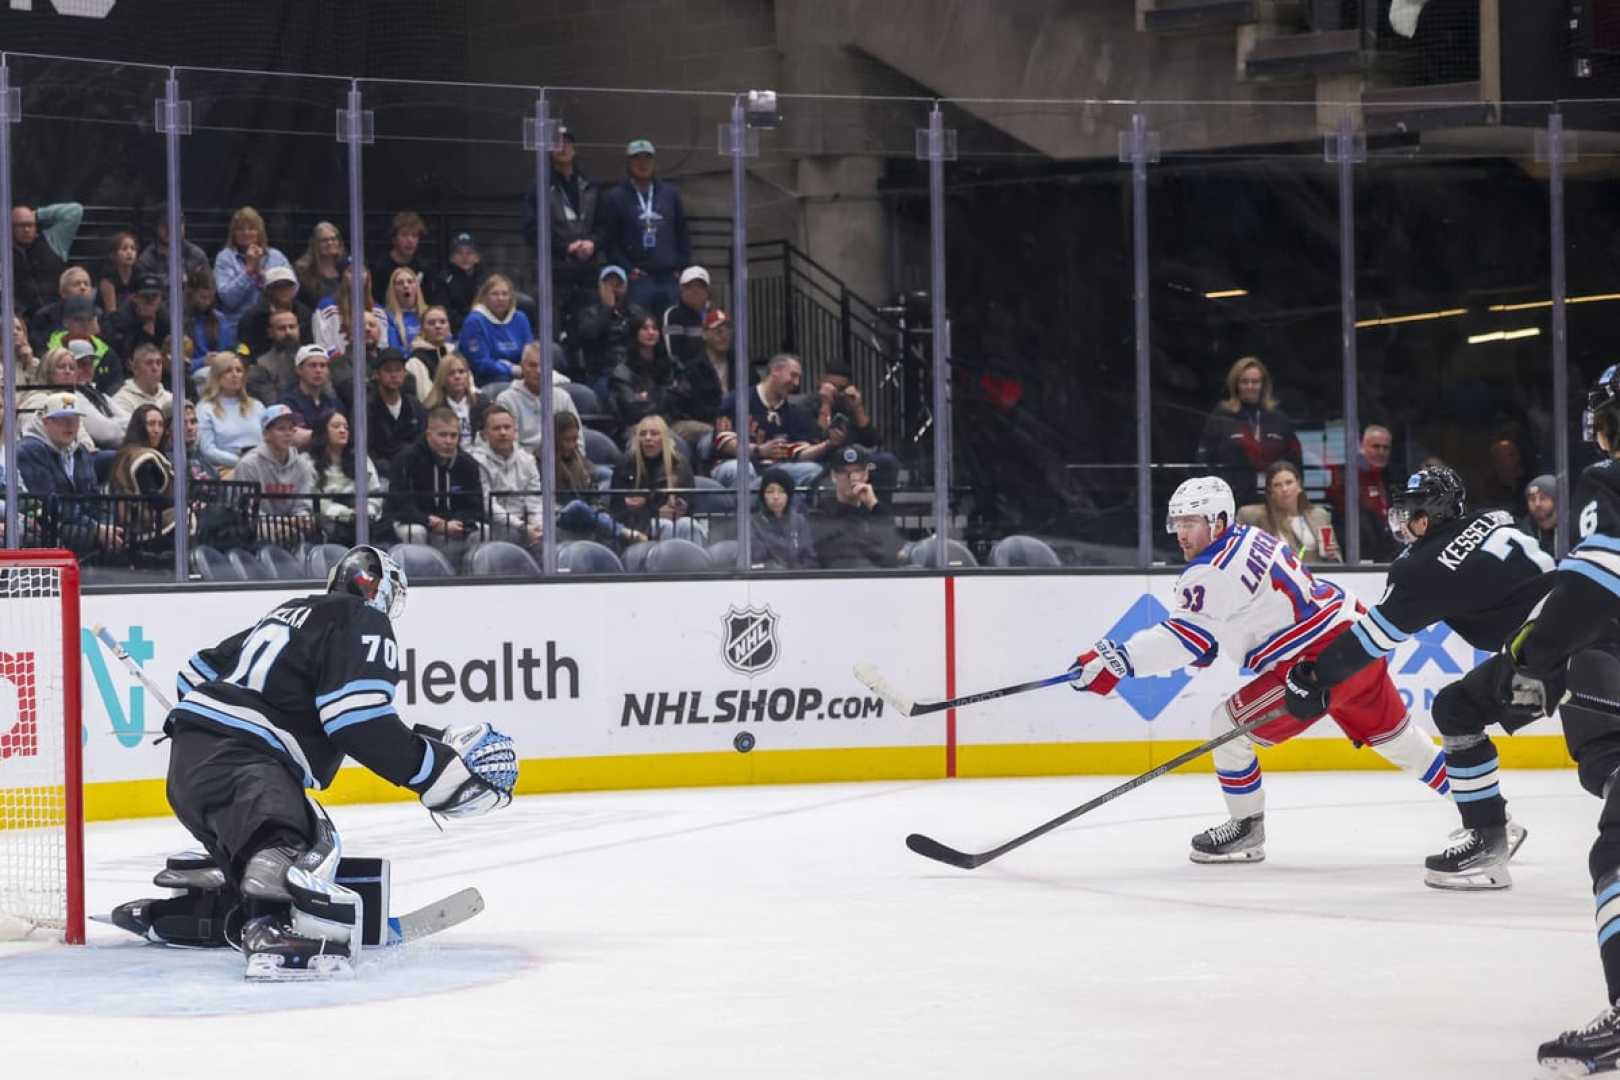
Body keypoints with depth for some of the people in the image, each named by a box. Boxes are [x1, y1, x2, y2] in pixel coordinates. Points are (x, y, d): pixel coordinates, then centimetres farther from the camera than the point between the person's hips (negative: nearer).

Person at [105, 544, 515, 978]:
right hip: (235, 762, -10)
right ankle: (275, 931, -66)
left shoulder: (292, 612, 28)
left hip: (188, 757, 10)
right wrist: (441, 769, -9)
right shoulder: (364, 623, 1)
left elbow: (201, 670, 33)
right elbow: (361, 725, -13)